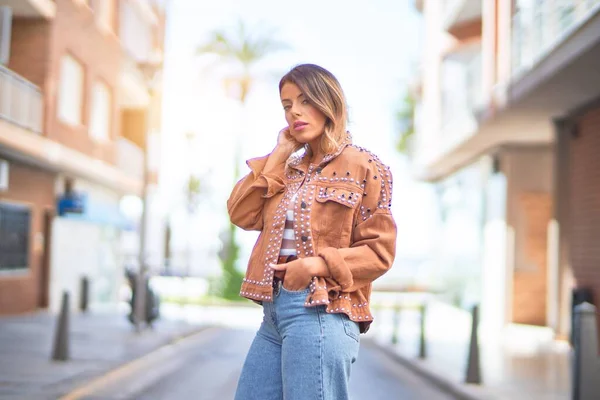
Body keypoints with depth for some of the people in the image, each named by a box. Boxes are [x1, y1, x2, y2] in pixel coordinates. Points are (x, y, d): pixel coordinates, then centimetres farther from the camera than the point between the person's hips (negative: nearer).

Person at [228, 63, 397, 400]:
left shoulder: (363, 166, -4)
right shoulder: (290, 168, 17)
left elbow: (379, 250, -7)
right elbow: (242, 215, 5)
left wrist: (319, 264, -19)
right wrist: (278, 156, 3)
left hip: (321, 313, -7)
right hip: (274, 309, 7)